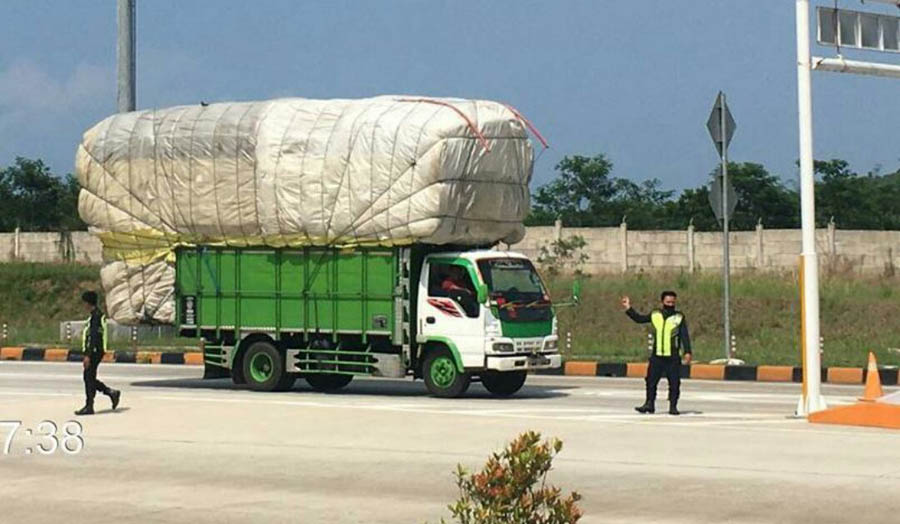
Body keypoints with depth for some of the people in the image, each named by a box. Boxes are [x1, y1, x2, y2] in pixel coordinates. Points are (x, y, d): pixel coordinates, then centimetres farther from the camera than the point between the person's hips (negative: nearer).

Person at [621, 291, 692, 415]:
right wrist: (628, 309, 9)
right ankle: (649, 404, 11)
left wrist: (687, 352, -10)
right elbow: (639, 319, 16)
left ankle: (673, 406, 7)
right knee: (651, 380, 2)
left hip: (673, 357, -2)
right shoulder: (655, 315, 8)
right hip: (657, 356, 2)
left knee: (674, 383, -1)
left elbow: (685, 336, -3)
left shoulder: (679, 317, 0)